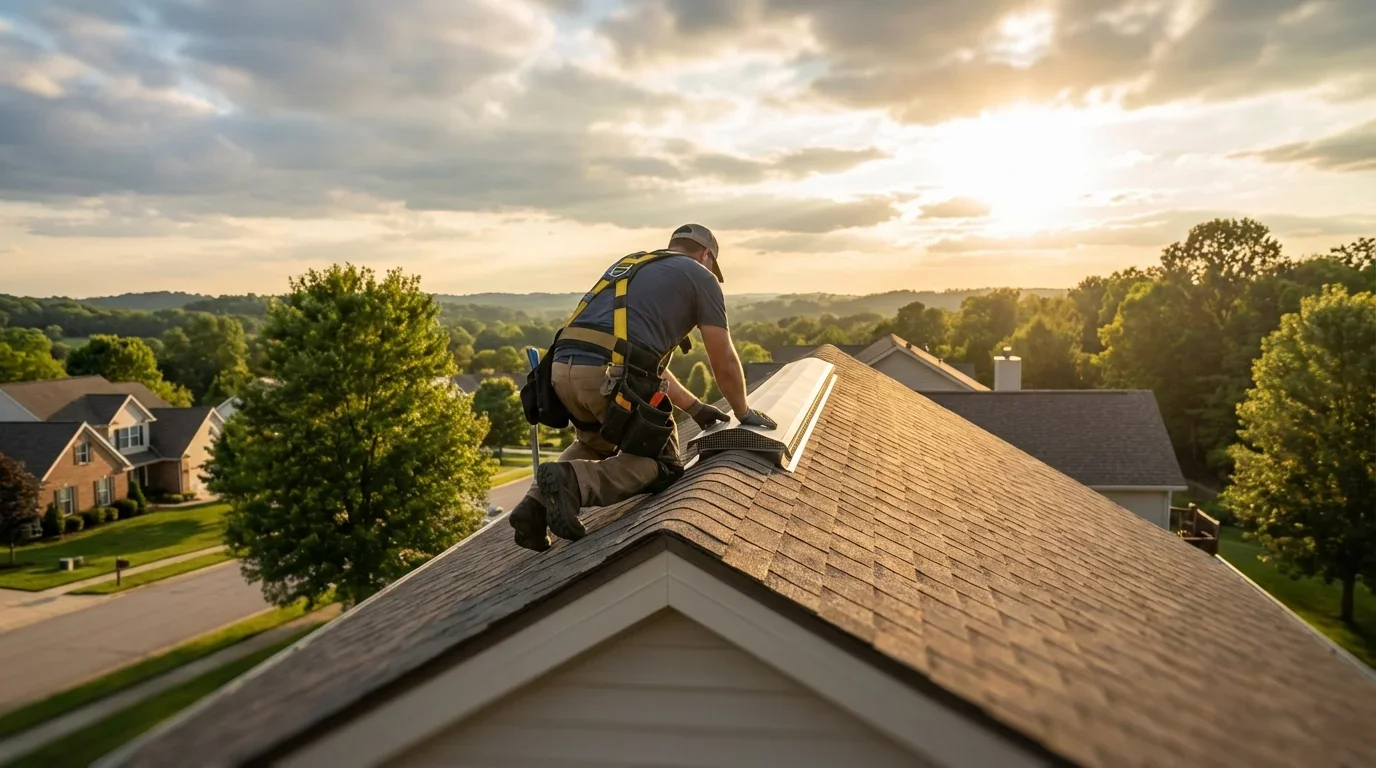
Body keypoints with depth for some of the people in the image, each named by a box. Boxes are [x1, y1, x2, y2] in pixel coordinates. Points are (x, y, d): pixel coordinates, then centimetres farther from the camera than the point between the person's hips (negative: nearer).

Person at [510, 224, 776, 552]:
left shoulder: (628, 265, 34)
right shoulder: (700, 276, 15)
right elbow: (724, 363, 15)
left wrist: (695, 407, 41)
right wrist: (744, 412, 33)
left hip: (563, 366, 7)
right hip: (613, 376, -7)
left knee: (595, 445, 33)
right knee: (664, 466, 10)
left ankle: (536, 503, 11)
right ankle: (574, 480, -13)